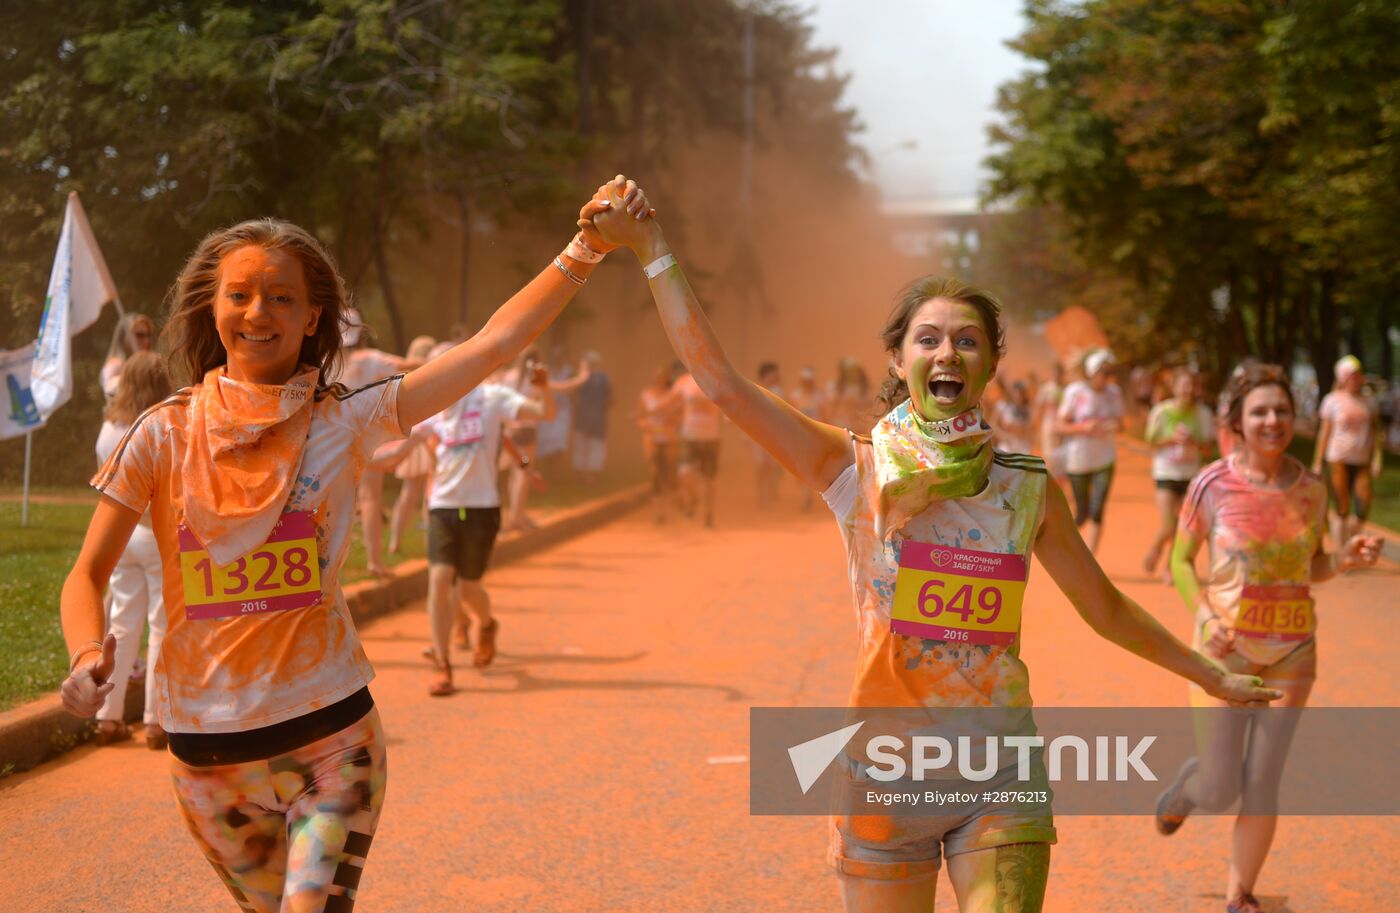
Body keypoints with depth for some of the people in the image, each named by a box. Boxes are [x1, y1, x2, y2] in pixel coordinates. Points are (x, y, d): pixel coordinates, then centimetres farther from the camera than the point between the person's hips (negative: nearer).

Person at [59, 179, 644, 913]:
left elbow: (494, 343, -10)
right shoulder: (165, 435, -4)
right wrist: (89, 655, -22)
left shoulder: (345, 423, -5)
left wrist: (586, 250, -16)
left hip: (329, 734, -1)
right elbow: (88, 575, -1)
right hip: (207, 746, 2)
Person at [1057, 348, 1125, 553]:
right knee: (1082, 514, 6)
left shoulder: (1113, 392, 1)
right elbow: (1062, 426, -7)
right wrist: (1084, 427, -24)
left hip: (1104, 458, 2)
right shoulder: (1075, 392, -10)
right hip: (1078, 459, -2)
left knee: (1097, 511, -9)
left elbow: (1119, 422, 11)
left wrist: (1116, 426, -13)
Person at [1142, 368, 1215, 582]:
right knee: (1168, 528, -11)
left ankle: (1171, 567, 28)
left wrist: (1193, 442, -19)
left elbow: (1207, 445, 2)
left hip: (1191, 474, 3)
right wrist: (1173, 439, -18)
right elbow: (1152, 442, -2)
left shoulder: (1202, 413, -3)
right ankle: (1155, 549, 22)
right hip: (1166, 474, -2)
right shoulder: (1162, 411, -8)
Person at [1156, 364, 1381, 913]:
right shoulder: (1213, 485, -11)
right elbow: (1181, 561, -1)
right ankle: (1184, 787, 35)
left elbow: (1311, 568, 11)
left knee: (1261, 784, 4)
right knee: (1220, 790, -3)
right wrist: (1205, 615, -16)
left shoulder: (1312, 491, -2)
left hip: (1292, 652, 2)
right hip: (1226, 648, -2)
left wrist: (1346, 559, -10)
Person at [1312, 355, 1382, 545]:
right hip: (1338, 460, -4)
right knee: (1342, 511, -3)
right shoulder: (1332, 400, -1)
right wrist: (1317, 463, -1)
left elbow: (1375, 430, 11)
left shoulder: (1368, 401, 9)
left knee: (1363, 512, -3)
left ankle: (1347, 541, 23)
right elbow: (1324, 432, 1)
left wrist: (1377, 458, 0)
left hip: (1362, 462, 4)